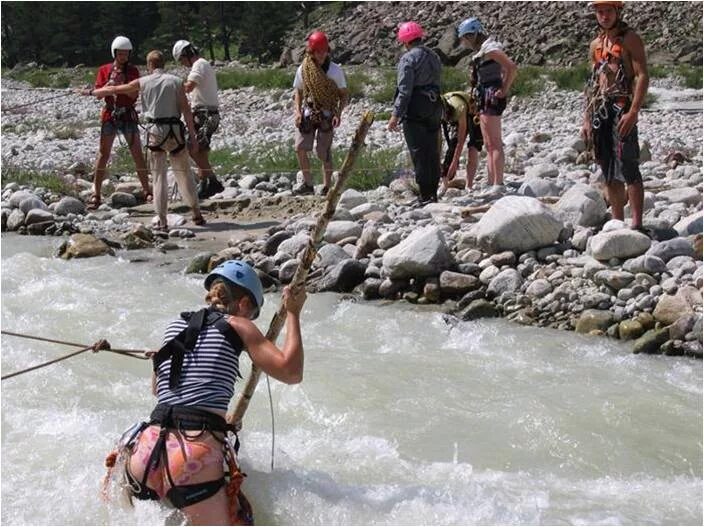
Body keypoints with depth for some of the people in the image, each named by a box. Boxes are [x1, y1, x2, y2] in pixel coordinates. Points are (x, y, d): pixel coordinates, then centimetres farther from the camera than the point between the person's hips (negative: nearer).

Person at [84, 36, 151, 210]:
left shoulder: (133, 71, 4)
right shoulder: (104, 70, 5)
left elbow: (134, 95, -4)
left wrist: (121, 85, -19)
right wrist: (109, 84, -18)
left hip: (128, 115, 0)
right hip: (109, 115, 0)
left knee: (137, 154, -2)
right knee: (103, 154, -1)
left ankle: (147, 191, 6)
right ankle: (96, 194, 2)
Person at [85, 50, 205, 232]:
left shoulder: (143, 82, 5)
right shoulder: (175, 81, 3)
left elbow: (113, 90, 13)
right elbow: (186, 110, -2)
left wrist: (91, 92, 28)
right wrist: (192, 136, 1)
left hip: (156, 131, 0)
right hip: (175, 130, 0)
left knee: (159, 176, 5)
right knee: (183, 173, 11)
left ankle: (162, 222, 2)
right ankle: (197, 214, 15)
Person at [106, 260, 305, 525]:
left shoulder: (175, 326, 22)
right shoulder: (236, 327, 6)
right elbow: (291, 372, 0)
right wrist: (292, 313, 11)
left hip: (145, 451, 6)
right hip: (195, 460, -5)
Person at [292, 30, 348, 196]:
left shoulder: (335, 70, -4)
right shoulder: (303, 69, 1)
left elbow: (343, 95, 1)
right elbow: (298, 92, 11)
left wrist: (338, 114, -14)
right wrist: (297, 112, -5)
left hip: (327, 115, -3)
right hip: (308, 114, 3)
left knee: (324, 153, -3)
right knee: (300, 148, -7)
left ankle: (327, 187, 8)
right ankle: (307, 183, 6)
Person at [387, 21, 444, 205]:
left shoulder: (408, 59, -11)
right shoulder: (434, 57, 14)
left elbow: (404, 90, -16)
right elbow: (437, 84, 14)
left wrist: (396, 115, -15)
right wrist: (437, 110, 17)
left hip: (415, 109, -7)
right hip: (434, 107, 7)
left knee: (419, 152, -4)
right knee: (432, 151, 12)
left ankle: (426, 195, -5)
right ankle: (433, 192, 17)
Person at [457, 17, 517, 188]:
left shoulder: (490, 49, -14)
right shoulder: (482, 50, 15)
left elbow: (512, 68, -22)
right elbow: (505, 70, 22)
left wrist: (504, 90, -16)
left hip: (491, 99, -11)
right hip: (485, 100, 11)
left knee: (494, 144, -9)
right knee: (490, 145, 12)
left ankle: (498, 183, -9)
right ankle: (491, 183, 17)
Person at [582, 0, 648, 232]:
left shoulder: (630, 39, -2)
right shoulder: (596, 45, 18)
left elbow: (642, 76, -10)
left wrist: (633, 111, -21)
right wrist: (587, 119, 15)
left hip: (622, 107, -7)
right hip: (599, 109, 7)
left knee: (627, 166, -14)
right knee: (609, 172, 7)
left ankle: (636, 223, -16)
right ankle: (617, 222, 12)